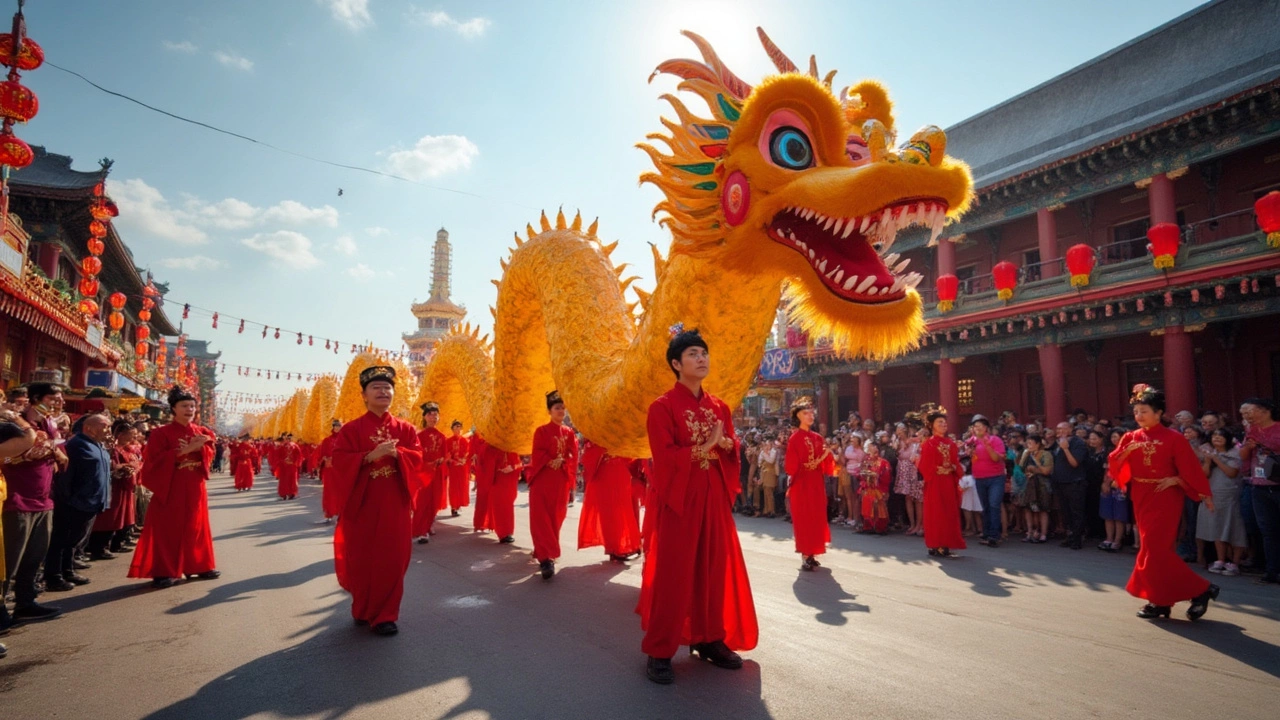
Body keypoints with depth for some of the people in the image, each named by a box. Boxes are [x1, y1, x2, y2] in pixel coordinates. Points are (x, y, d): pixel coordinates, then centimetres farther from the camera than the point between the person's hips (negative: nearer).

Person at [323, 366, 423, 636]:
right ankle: (363, 610, 26)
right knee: (361, 559, 6)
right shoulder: (351, 429, 1)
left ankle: (385, 615, 12)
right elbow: (339, 461, -9)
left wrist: (397, 453, -20)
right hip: (362, 503, -1)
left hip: (395, 504, 1)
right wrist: (370, 456, -22)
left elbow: (417, 458, -1)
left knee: (392, 559, 1)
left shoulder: (405, 428, 8)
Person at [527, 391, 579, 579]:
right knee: (541, 520, -11)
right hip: (542, 481, -4)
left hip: (561, 482, 4)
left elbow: (573, 457, 5)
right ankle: (546, 558, -16)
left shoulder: (570, 433, 11)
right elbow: (537, 455, -6)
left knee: (555, 519, 8)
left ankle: (545, 554, 23)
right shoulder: (541, 431, 1)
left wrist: (562, 462, -12)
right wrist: (551, 462, -18)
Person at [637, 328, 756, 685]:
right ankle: (659, 651, 8)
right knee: (671, 575, -3)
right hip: (677, 499, -6)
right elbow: (665, 457, -16)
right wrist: (705, 447, -16)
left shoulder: (719, 407, 11)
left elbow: (732, 451, 14)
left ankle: (709, 640, 24)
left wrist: (724, 444, -8)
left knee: (715, 571, 10)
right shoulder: (662, 407, -8)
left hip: (713, 498, 6)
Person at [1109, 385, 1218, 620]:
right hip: (1142, 499, 5)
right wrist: (1128, 449, -17)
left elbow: (1191, 469, -5)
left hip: (1165, 499, -5)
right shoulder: (1131, 438, 5)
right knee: (1155, 548, 10)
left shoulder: (1174, 438, -7)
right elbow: (1114, 463, -2)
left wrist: (1174, 480, -17)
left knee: (1155, 548, -8)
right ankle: (1161, 600, 17)